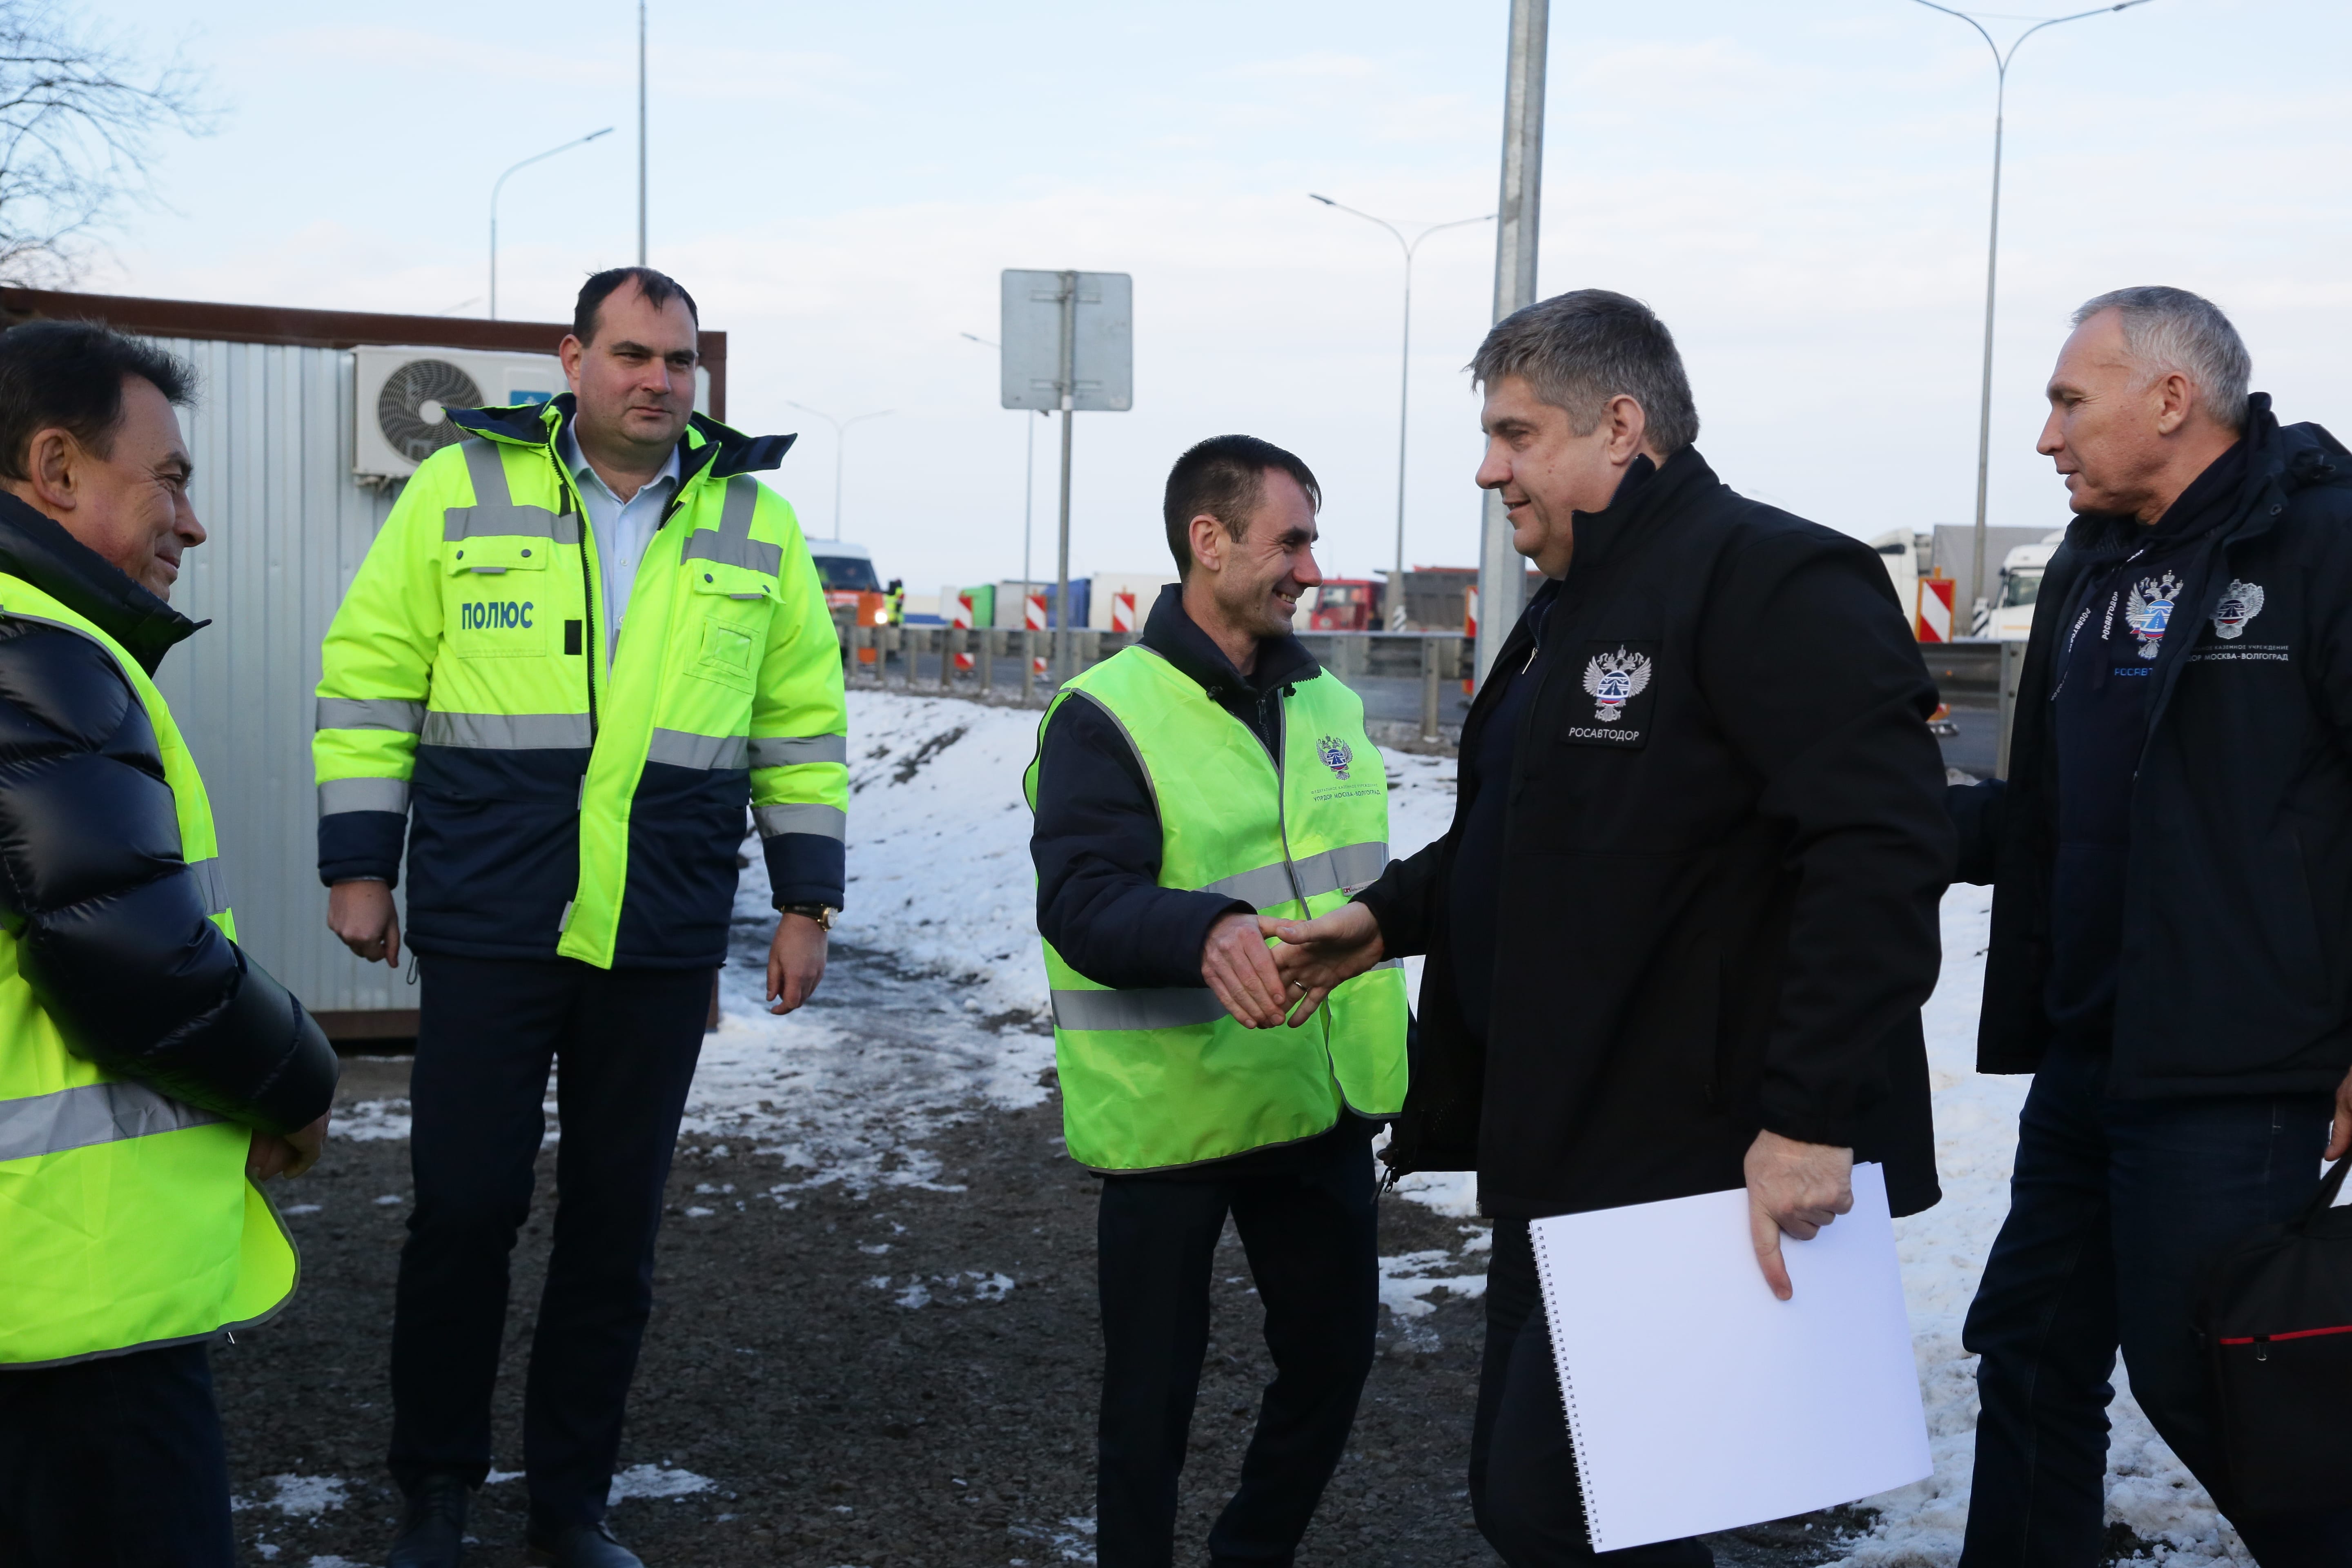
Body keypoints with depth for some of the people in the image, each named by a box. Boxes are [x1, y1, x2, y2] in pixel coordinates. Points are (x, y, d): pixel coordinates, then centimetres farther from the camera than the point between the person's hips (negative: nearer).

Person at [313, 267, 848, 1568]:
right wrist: (357, 868, -1)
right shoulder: (460, 489, 1)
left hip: (663, 945, 2)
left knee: (616, 1227, 9)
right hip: (486, 928, -2)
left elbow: (803, 724, 11)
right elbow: (369, 682, 3)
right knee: (464, 1210, 2)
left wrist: (806, 901, 7)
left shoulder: (756, 523, 7)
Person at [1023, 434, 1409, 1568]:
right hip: (1171, 1120, -6)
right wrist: (1208, 932, -42)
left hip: (1324, 1105, 6)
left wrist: (1399, 1058, 18)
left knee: (1335, 1350, 15)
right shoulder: (1108, 712, -11)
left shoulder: (1326, 701, 10)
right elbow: (1079, 900, -24)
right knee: (1154, 1389, 6)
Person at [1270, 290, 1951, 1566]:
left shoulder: (1772, 579, -15)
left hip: (1690, 1165, -10)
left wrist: (1811, 1119, -27)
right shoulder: (1574, 608, 19)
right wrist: (1389, 916, 13)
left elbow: (1882, 848, -24)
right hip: (1556, 1149, 10)